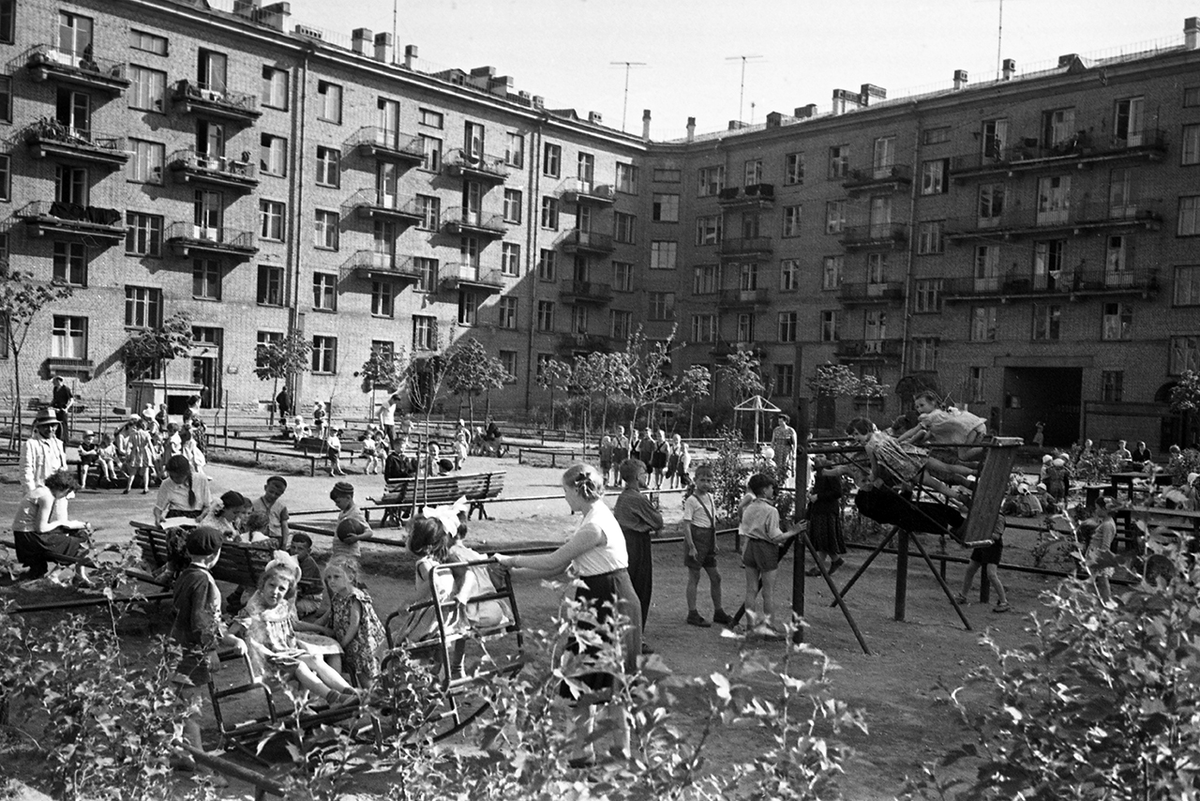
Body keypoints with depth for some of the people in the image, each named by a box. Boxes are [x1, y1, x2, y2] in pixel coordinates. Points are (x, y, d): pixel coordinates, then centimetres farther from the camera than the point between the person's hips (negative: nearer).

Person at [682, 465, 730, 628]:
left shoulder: (710, 497, 11)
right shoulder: (691, 500, -12)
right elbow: (686, 524, -15)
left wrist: (714, 542, 16)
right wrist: (691, 547, -20)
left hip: (709, 540, 8)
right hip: (697, 537, -8)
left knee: (715, 577, 12)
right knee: (694, 577, -1)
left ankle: (718, 612, 22)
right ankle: (692, 614, 7)